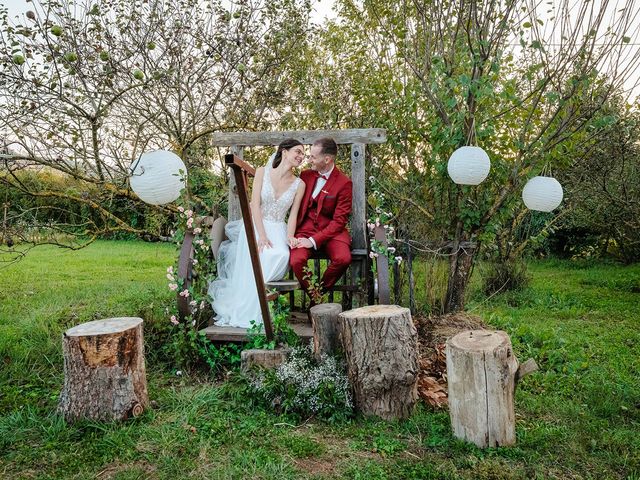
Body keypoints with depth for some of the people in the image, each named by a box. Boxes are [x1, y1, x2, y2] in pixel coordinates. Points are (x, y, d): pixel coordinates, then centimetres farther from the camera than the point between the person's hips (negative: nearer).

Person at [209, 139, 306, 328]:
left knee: (280, 256, -32)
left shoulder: (299, 184, 8)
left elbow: (293, 215, 5)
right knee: (257, 259, -32)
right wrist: (261, 235, -19)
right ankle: (243, 312, -20)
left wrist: (289, 236, -16)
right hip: (255, 226, -1)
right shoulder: (262, 172, 2)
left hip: (277, 229, 2)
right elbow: (255, 204, -6)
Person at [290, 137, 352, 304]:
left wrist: (314, 240, -18)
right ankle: (313, 297, -3)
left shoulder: (344, 183, -5)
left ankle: (320, 290, -1)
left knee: (343, 258, -30)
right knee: (296, 260, -27)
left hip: (331, 231, -2)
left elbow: (339, 221, -9)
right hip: (305, 228, 2)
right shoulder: (306, 175, 9)